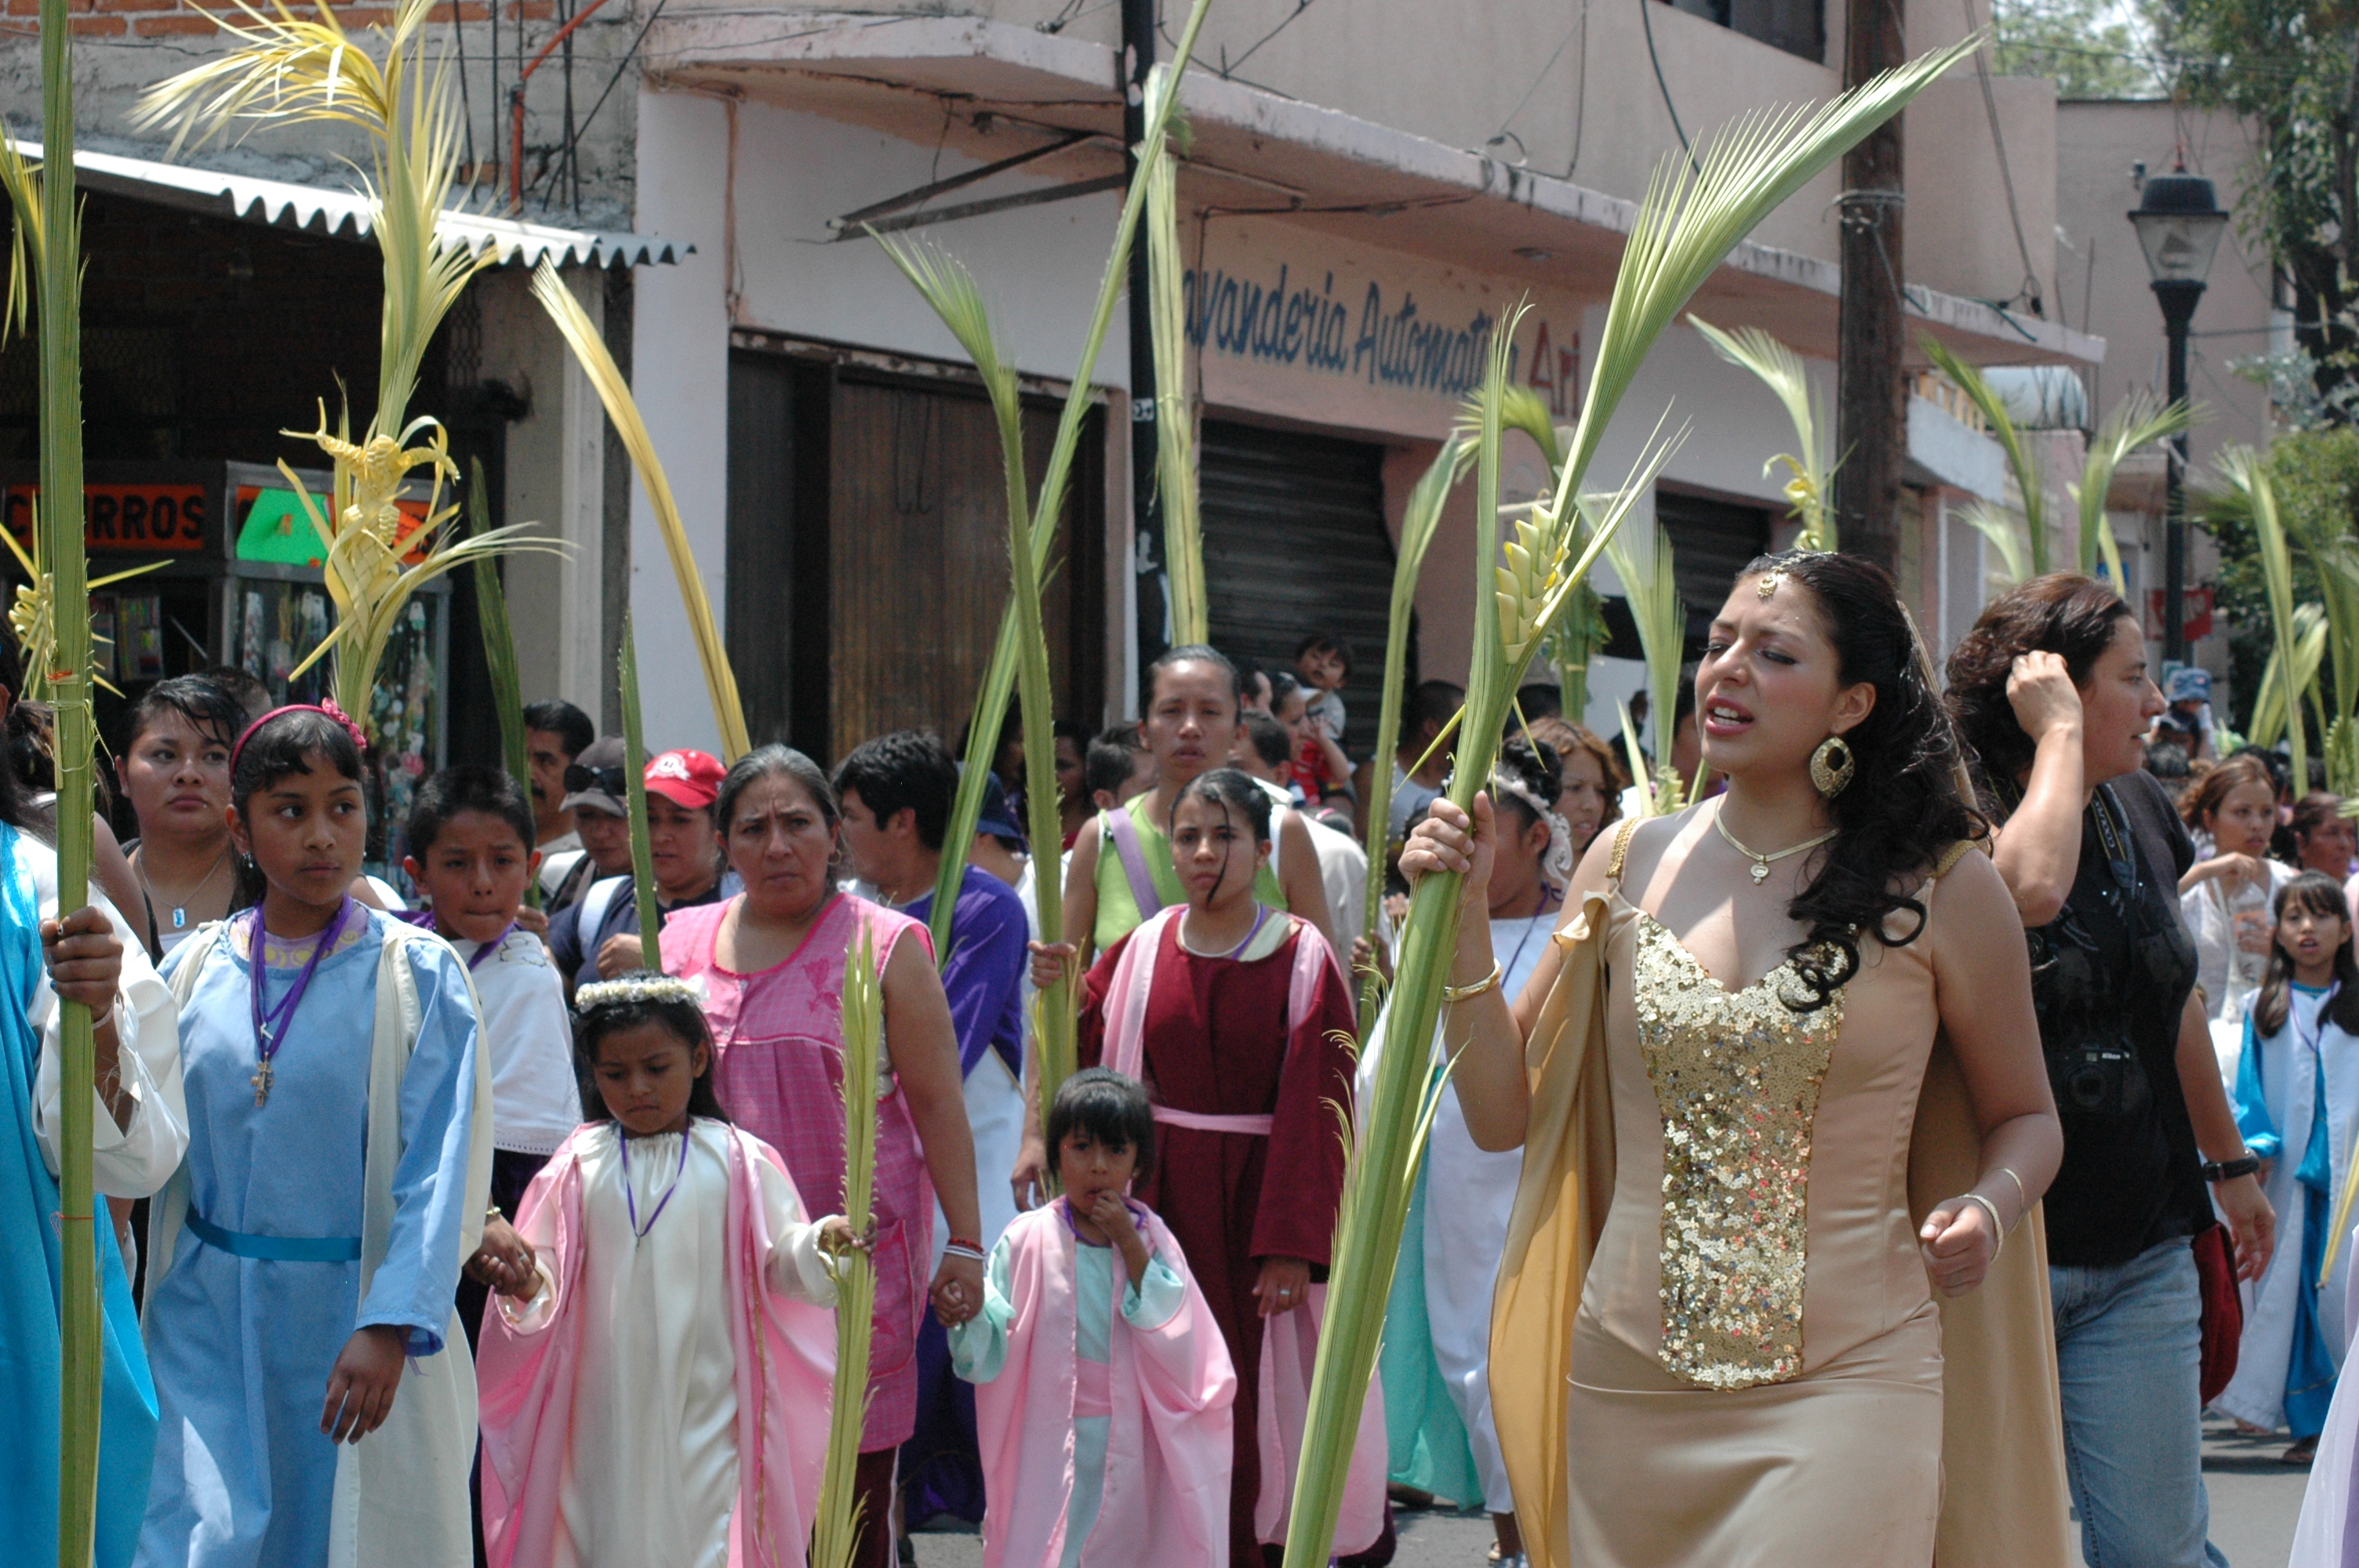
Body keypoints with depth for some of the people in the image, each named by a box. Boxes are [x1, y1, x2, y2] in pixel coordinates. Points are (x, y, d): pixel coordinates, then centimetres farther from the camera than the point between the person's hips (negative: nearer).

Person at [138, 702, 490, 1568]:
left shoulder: (416, 972, -3)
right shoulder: (196, 969, 6)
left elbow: (438, 1172, -9)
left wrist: (388, 1327, -18)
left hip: (353, 1309, -2)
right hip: (209, 1321, 2)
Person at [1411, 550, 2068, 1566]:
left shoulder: (1942, 890, -1)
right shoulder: (1630, 864, 6)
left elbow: (2024, 1118, 11)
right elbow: (1503, 1115, 7)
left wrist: (1987, 1208, -10)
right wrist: (1465, 915, -2)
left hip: (1842, 1394, -3)